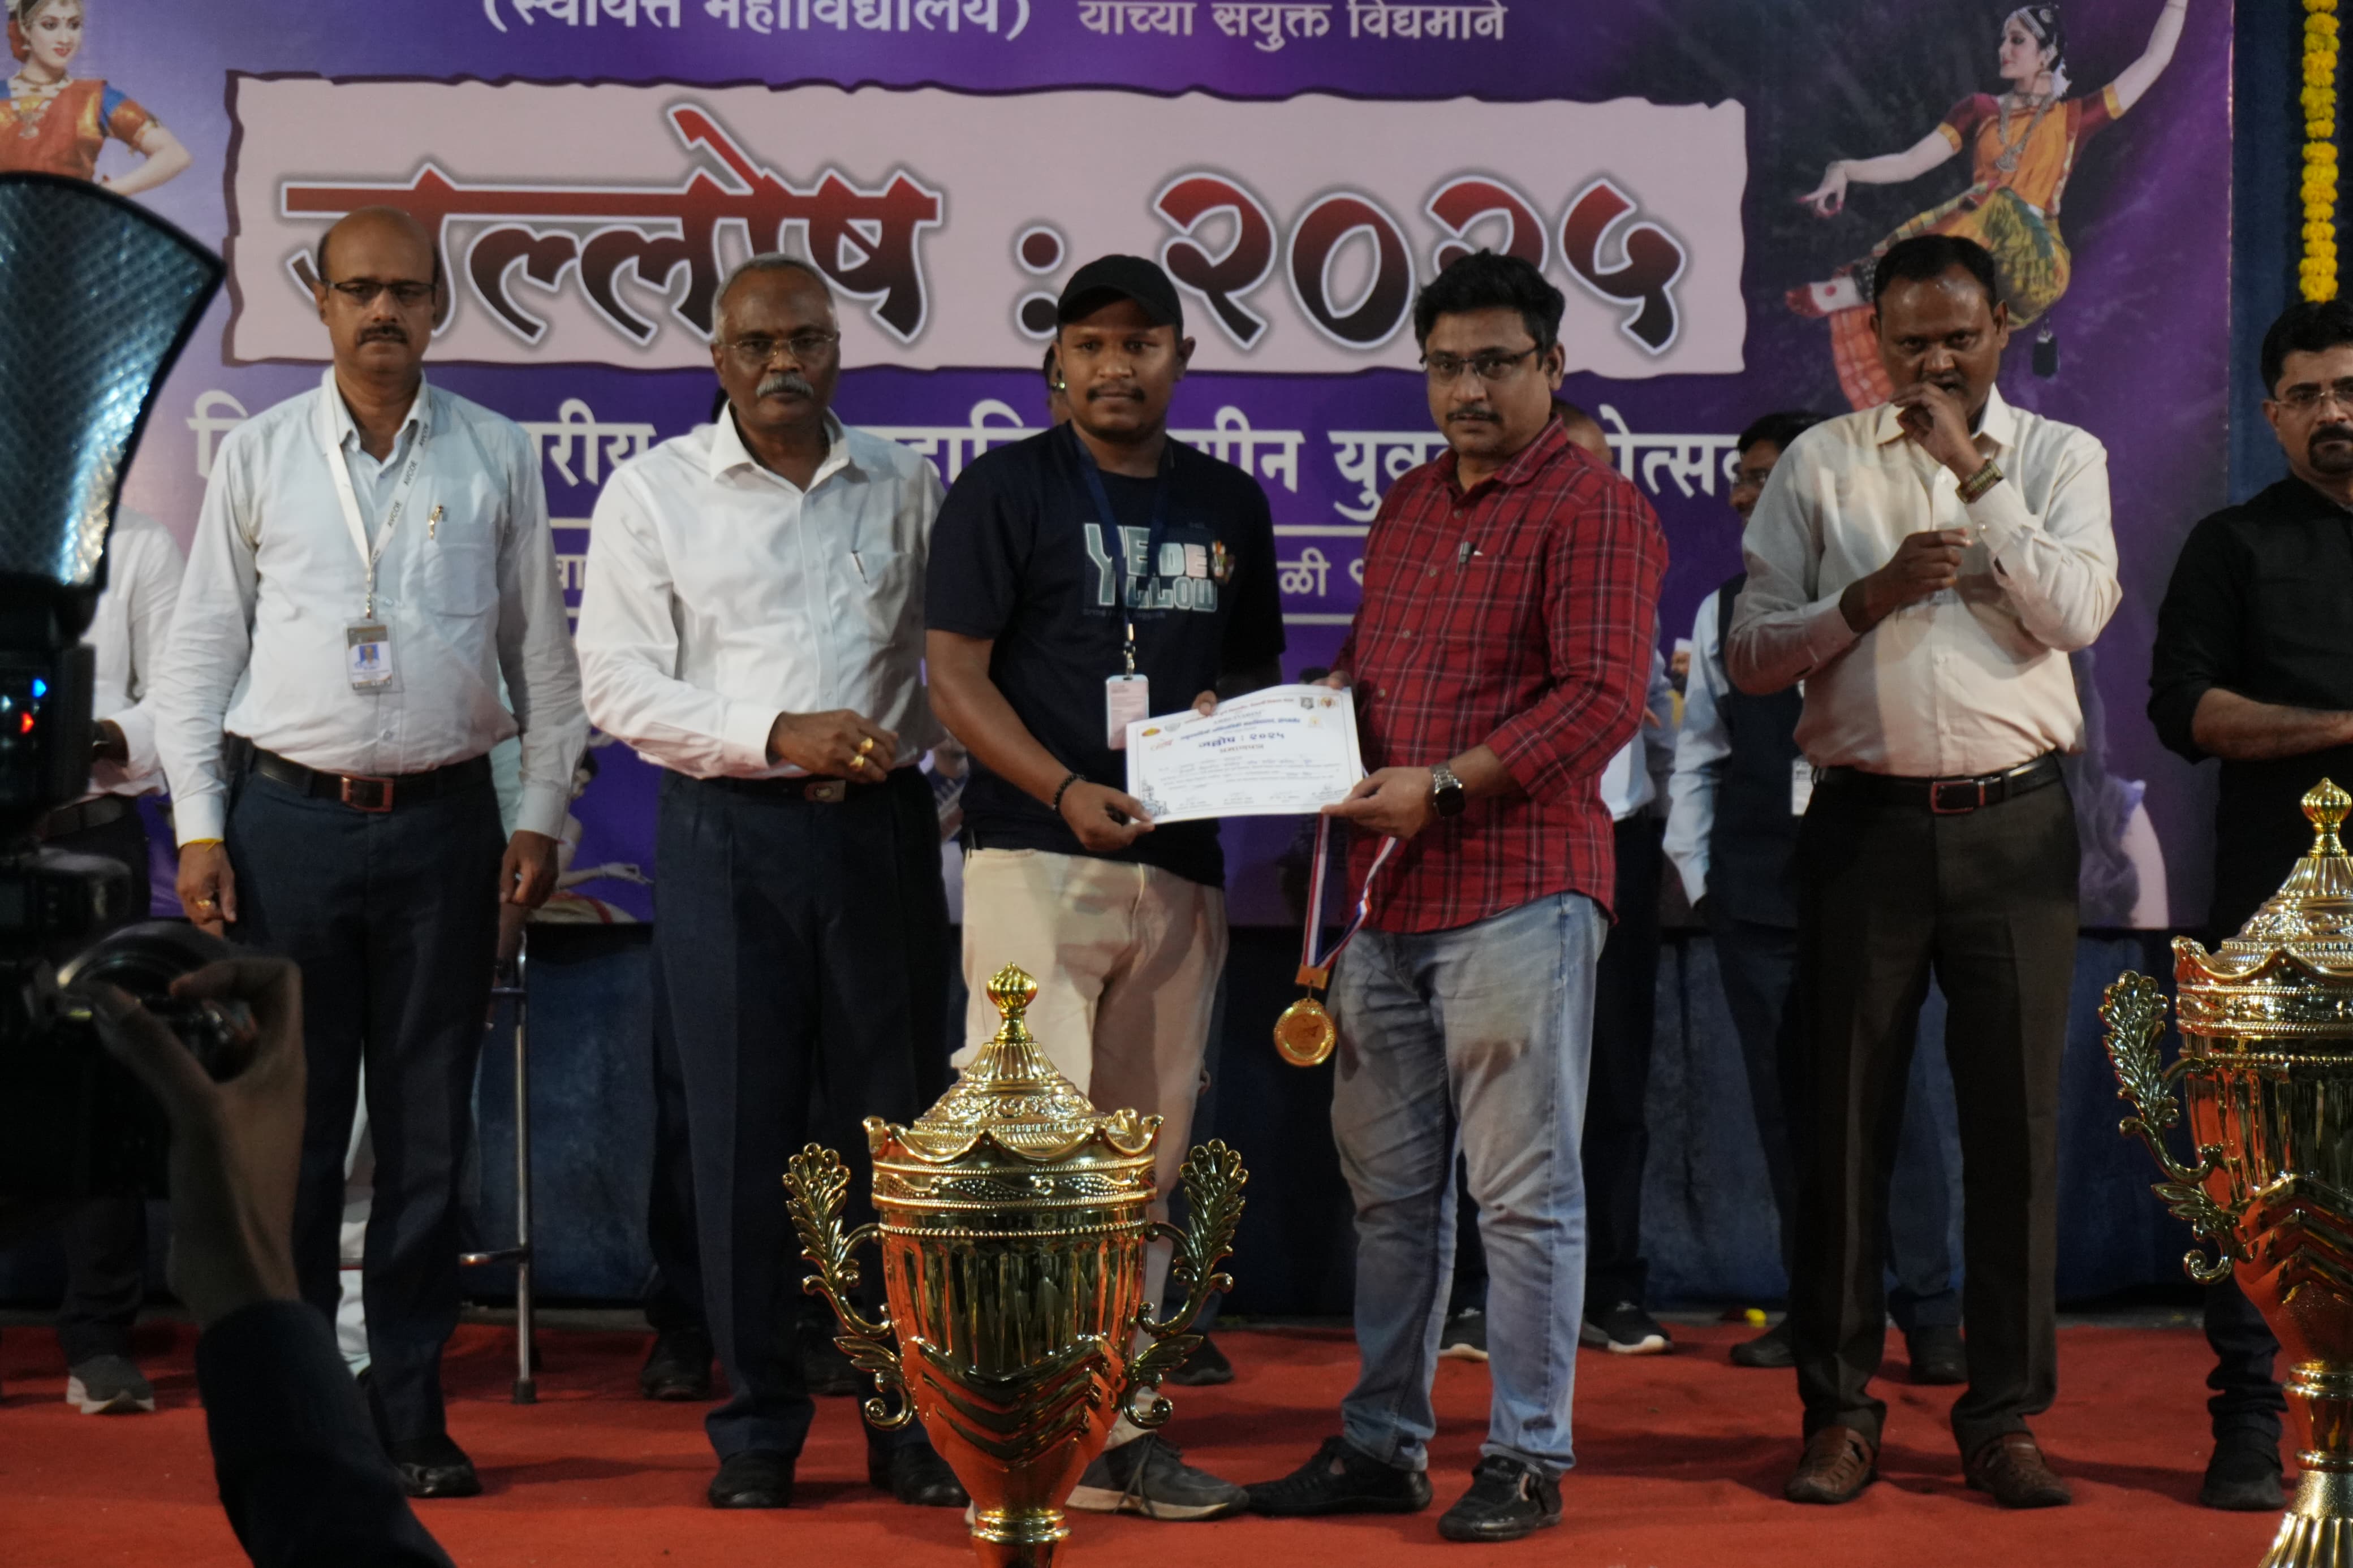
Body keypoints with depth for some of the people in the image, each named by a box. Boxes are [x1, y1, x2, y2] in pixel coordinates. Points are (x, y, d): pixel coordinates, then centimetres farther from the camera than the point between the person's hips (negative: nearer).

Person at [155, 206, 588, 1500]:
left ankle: (411, 1411, 13)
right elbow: (199, 652, 7)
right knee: (289, 1125, 2)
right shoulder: (259, 456, 6)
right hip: (288, 819, 0)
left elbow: (542, 647, 10)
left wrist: (542, 814, 4)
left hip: (443, 822, 1)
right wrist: (197, 829, 0)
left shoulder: (497, 457, 7)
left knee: (428, 1134, 5)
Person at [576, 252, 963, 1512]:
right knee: (742, 1135, 0)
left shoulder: (904, 486, 11)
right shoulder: (654, 491, 4)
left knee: (897, 1123, 2)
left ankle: (909, 1420, 11)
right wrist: (777, 734, -12)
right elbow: (617, 681, -2)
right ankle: (758, 1426, 11)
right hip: (728, 836, -1)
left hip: (881, 827, 2)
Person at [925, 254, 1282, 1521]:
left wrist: (1235, 715, -2)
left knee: (1145, 1159, 8)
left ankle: (1115, 1427, 16)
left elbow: (1262, 668, 23)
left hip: (1181, 864, 5)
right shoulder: (1005, 488, 1)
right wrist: (1066, 789, -19)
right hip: (1035, 855, -5)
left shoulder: (1229, 505, 16)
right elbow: (956, 672, -5)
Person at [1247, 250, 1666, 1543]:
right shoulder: (1408, 505, 19)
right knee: (1390, 1190, 12)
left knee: (1525, 1193, -1)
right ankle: (1382, 1445, 21)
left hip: (1517, 891, -7)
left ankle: (1526, 1460, 7)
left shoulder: (1594, 509, -5)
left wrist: (1446, 783, -18)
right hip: (1389, 898, 8)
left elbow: (1603, 699, -14)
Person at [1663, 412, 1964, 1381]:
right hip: (1755, 892, 4)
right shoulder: (1724, 610, 13)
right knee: (1785, 1102, 7)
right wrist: (1694, 869, 9)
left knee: (1890, 1098, -6)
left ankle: (1929, 1313, 1)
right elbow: (1697, 749, 16)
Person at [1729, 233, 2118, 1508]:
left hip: (2015, 823, 0)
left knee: (2015, 1117, 0)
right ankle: (1839, 1411, 12)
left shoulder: (2059, 457, 9)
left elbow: (2079, 612, -8)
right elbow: (1747, 656, 4)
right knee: (1847, 1117, 3)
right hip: (1868, 819, 0)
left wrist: (1976, 470, -10)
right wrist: (1868, 597, -11)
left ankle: (2004, 1415, 9)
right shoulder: (1820, 463, 9)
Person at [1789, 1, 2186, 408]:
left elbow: (2155, 58, 14)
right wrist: (1845, 170, -7)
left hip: (2037, 267, -3)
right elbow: (1910, 163, 9)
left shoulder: (2074, 118, 14)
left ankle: (1859, 285, -40)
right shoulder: (1981, 110, 19)